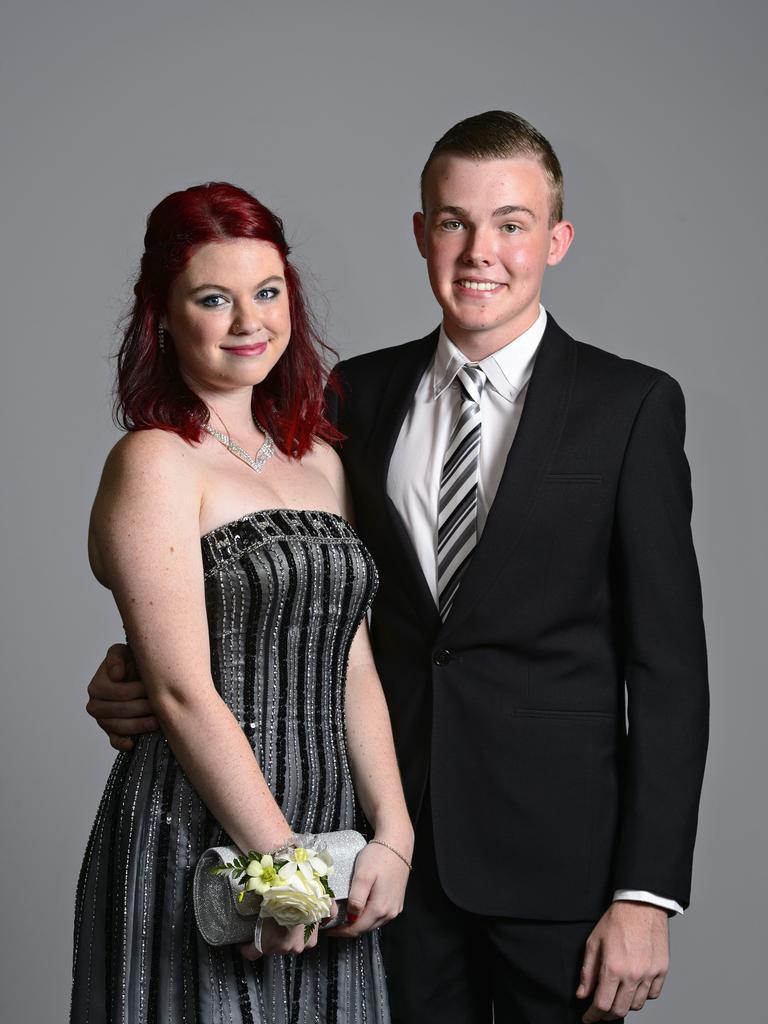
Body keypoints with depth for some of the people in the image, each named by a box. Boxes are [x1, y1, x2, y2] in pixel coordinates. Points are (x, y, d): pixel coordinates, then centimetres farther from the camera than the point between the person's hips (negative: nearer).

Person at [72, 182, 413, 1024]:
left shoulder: (318, 462, 13)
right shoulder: (154, 463, -8)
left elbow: (353, 669, 8)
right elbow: (183, 690, -14)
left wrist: (392, 835, -2)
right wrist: (281, 860, -14)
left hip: (325, 838, 6)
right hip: (201, 848, -6)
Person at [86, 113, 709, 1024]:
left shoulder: (631, 404, -5)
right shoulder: (362, 392, 6)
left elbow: (667, 659, -7)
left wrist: (647, 892, -12)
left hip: (558, 850, -3)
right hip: (398, 842, 3)